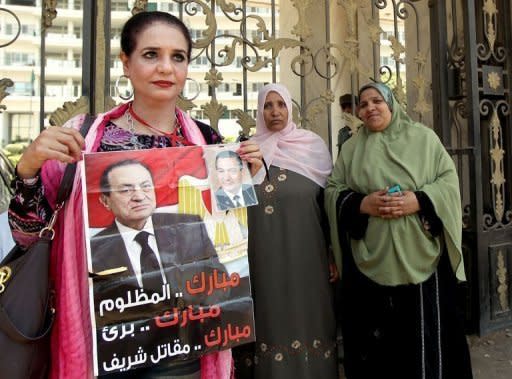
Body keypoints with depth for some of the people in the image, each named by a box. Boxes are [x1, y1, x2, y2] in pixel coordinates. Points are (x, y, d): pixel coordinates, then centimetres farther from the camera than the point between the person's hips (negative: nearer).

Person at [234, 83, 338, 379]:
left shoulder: (313, 146, 4)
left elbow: (329, 202, 4)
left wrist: (333, 254, 2)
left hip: (305, 256, 0)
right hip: (264, 258, 1)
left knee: (306, 319, 5)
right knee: (270, 319, 6)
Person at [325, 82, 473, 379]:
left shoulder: (423, 137, 7)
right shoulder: (352, 148, 11)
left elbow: (449, 180, 2)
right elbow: (332, 191, 5)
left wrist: (420, 201, -15)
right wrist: (361, 204, -13)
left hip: (420, 257, -1)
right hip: (372, 261, 1)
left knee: (425, 335, 7)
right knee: (376, 339, 8)